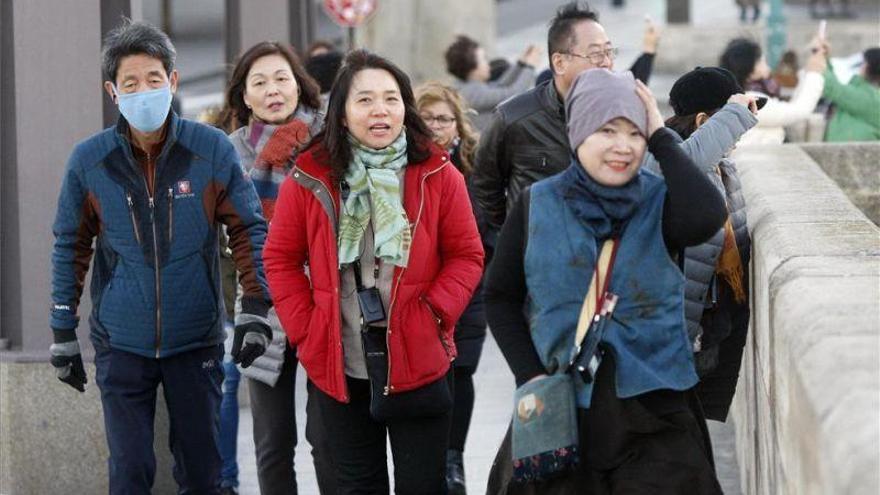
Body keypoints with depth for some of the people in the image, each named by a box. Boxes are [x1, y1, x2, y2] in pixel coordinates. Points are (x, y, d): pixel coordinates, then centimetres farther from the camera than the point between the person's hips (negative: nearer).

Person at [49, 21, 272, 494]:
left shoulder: (212, 149, -7)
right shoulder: (89, 161, -5)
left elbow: (248, 229, 1)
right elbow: (70, 247, 5)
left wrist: (255, 308, -9)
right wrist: (63, 332, 6)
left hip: (196, 342, 0)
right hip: (121, 344, 0)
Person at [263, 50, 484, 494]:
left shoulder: (437, 175, -4)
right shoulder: (310, 178, -4)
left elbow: (467, 255, 1)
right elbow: (281, 258, 4)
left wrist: (435, 313, -12)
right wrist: (305, 328, -4)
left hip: (419, 362, -1)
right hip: (339, 365, 1)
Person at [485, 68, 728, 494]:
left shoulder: (659, 201, -3)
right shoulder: (537, 206, 0)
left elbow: (706, 219, -26)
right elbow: (501, 296, 6)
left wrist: (661, 140, -16)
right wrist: (529, 376, -5)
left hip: (651, 407, -1)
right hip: (558, 406, 1)